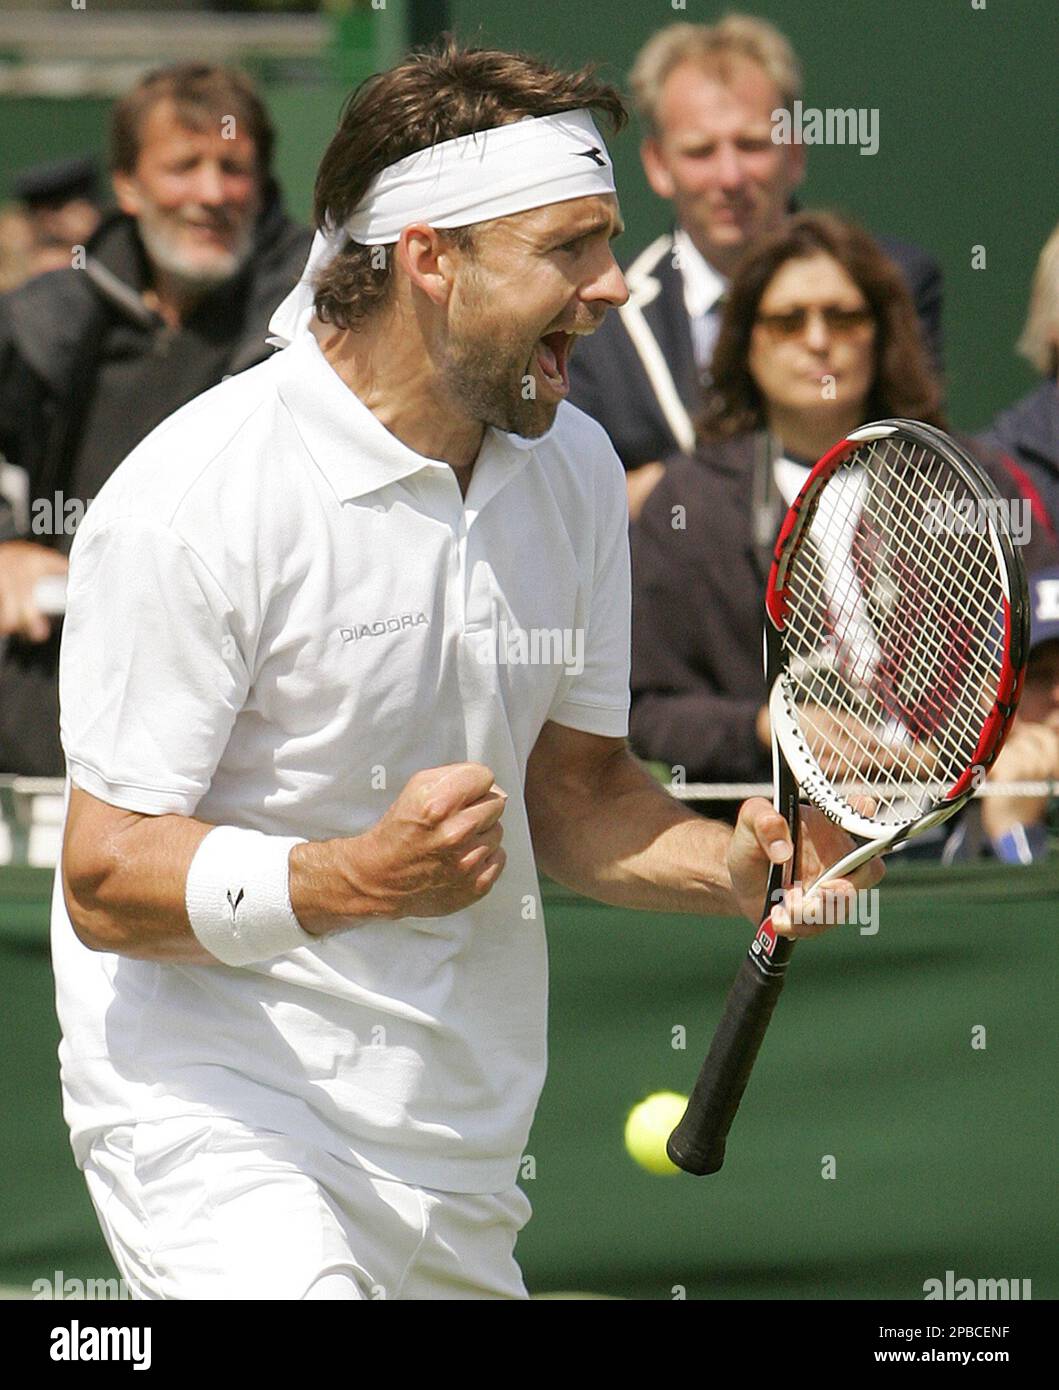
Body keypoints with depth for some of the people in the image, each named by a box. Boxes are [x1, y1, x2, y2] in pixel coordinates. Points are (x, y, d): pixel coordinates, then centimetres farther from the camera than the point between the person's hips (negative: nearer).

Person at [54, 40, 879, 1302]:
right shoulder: (190, 503, -16)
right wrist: (362, 878, -30)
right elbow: (107, 878, -16)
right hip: (212, 1106, -7)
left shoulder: (573, 470, 6)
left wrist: (734, 868, -4)